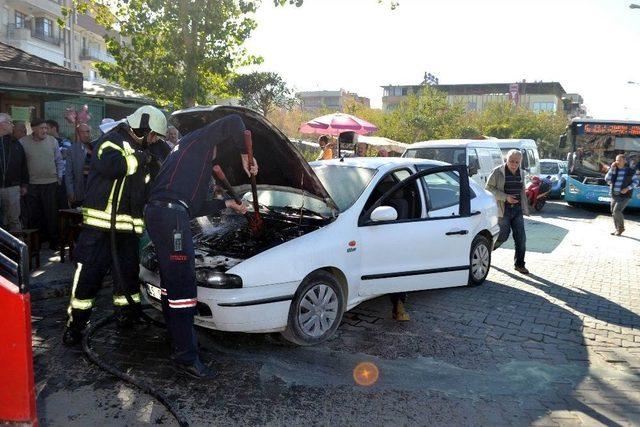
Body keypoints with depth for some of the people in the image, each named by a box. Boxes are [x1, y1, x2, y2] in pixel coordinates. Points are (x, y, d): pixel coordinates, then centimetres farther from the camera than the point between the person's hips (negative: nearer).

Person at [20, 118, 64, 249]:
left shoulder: (52, 141, 3)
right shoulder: (23, 142, -3)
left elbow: (59, 161, 10)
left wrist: (59, 177, 4)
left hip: (51, 183, 1)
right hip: (31, 184, -1)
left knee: (51, 214, 5)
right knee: (34, 215, 5)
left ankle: (53, 240, 16)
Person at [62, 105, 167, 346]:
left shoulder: (137, 150, 20)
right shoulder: (112, 141, -6)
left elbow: (145, 190, 25)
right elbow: (110, 166, -29)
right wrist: (138, 158, -20)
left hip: (127, 226, 8)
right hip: (100, 224, -8)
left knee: (128, 272, 13)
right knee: (89, 273, -4)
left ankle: (127, 316, 26)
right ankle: (75, 324, 7)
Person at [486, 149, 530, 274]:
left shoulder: (521, 173, 13)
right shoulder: (498, 172, -6)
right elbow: (488, 188, -9)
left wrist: (525, 209, 18)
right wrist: (505, 197, -18)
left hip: (517, 210, 6)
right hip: (503, 210, -5)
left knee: (521, 238, 1)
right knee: (503, 236, -5)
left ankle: (519, 264, 12)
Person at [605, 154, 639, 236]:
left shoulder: (630, 171, -3)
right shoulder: (613, 170, 6)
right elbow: (607, 179, -5)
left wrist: (627, 188, -14)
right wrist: (612, 169, -11)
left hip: (625, 195, -5)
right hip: (614, 195, 5)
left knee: (617, 211, -18)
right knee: (613, 213, 8)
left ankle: (621, 227, 4)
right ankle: (618, 229, 24)